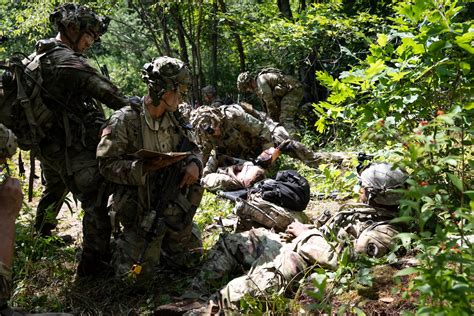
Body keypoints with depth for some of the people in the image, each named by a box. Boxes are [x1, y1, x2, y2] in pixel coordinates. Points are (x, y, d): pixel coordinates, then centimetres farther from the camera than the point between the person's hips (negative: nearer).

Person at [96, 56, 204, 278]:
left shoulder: (172, 119, 3)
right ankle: (124, 241, 24)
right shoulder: (125, 121, -17)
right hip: (142, 212, -6)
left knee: (186, 258, 14)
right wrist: (143, 167, -32)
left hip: (174, 208, 6)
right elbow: (107, 165, -18)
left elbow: (190, 148, 13)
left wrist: (194, 163, -11)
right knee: (140, 272, -3)